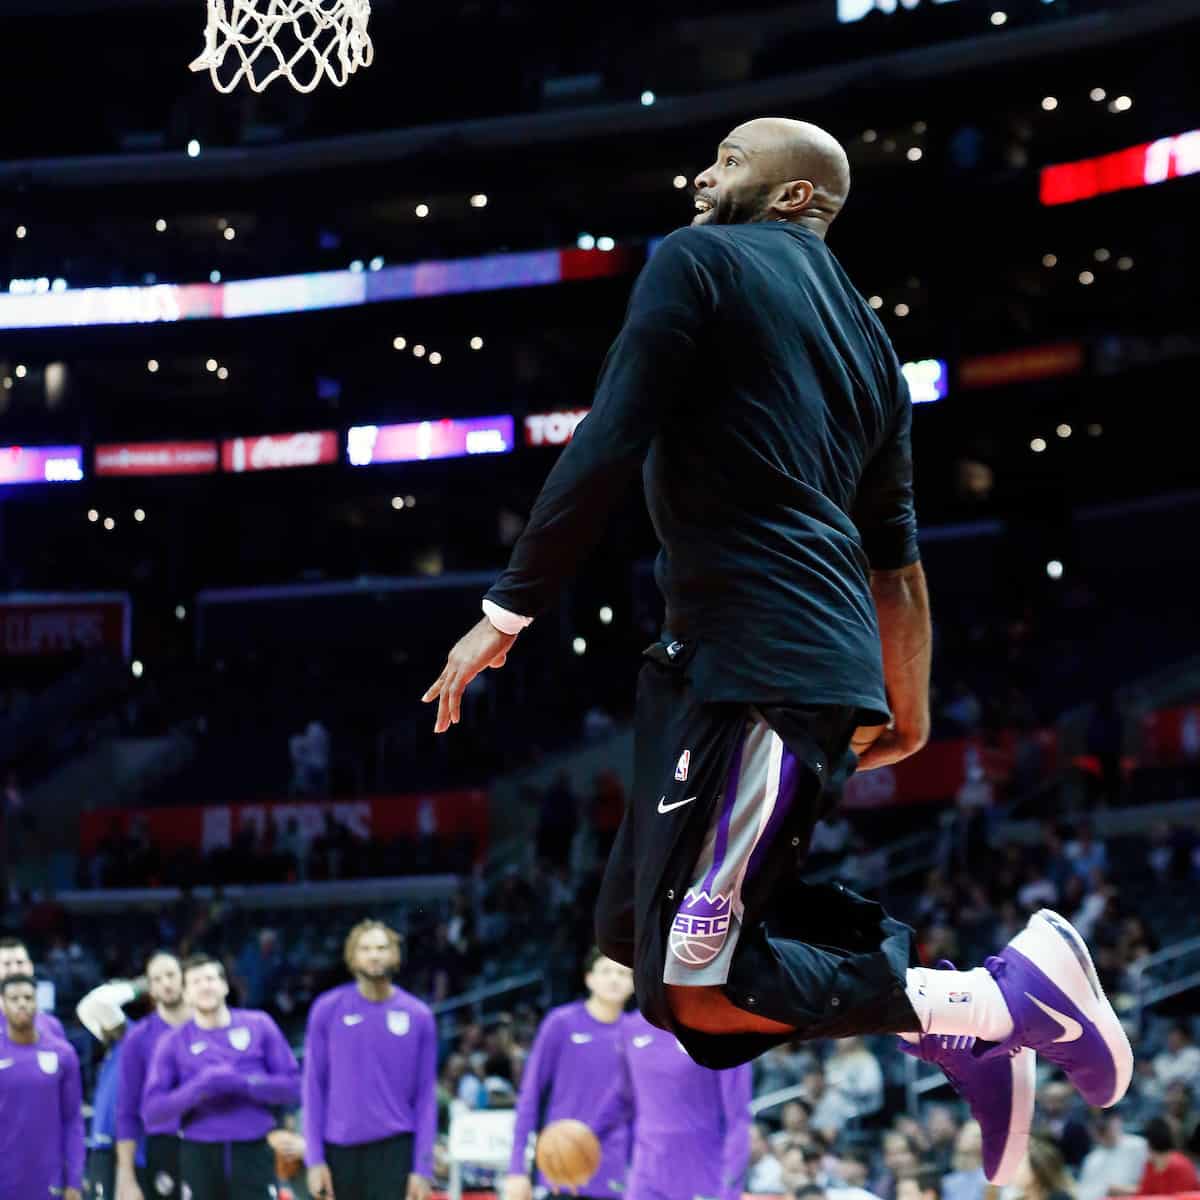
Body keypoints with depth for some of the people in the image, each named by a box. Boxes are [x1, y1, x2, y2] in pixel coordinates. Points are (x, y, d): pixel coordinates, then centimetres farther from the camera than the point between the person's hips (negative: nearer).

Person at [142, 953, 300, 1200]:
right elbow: (151, 1111, -3)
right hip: (200, 1157, 0)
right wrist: (199, 1088, -17)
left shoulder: (259, 1026, 5)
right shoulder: (173, 1043, 4)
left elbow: (292, 1085, 2)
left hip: (254, 1153, 0)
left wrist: (243, 1084, -14)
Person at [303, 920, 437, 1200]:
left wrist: (423, 1167, -5)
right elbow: (314, 1086, 2)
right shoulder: (327, 1009, 1)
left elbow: (426, 1096, 1)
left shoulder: (418, 1015, 1)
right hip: (340, 1148, 1)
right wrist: (314, 1158, -3)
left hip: (395, 1149, -1)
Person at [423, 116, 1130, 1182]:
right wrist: (909, 715, 36)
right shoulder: (865, 336, 22)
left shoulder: (699, 260, -1)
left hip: (752, 668, -9)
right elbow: (896, 555, 27)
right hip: (835, 662, 9)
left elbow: (609, 448, -12)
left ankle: (996, 999, -13)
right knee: (634, 928, 15)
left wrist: (509, 609, -8)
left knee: (692, 990, -10)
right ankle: (933, 984, 5)